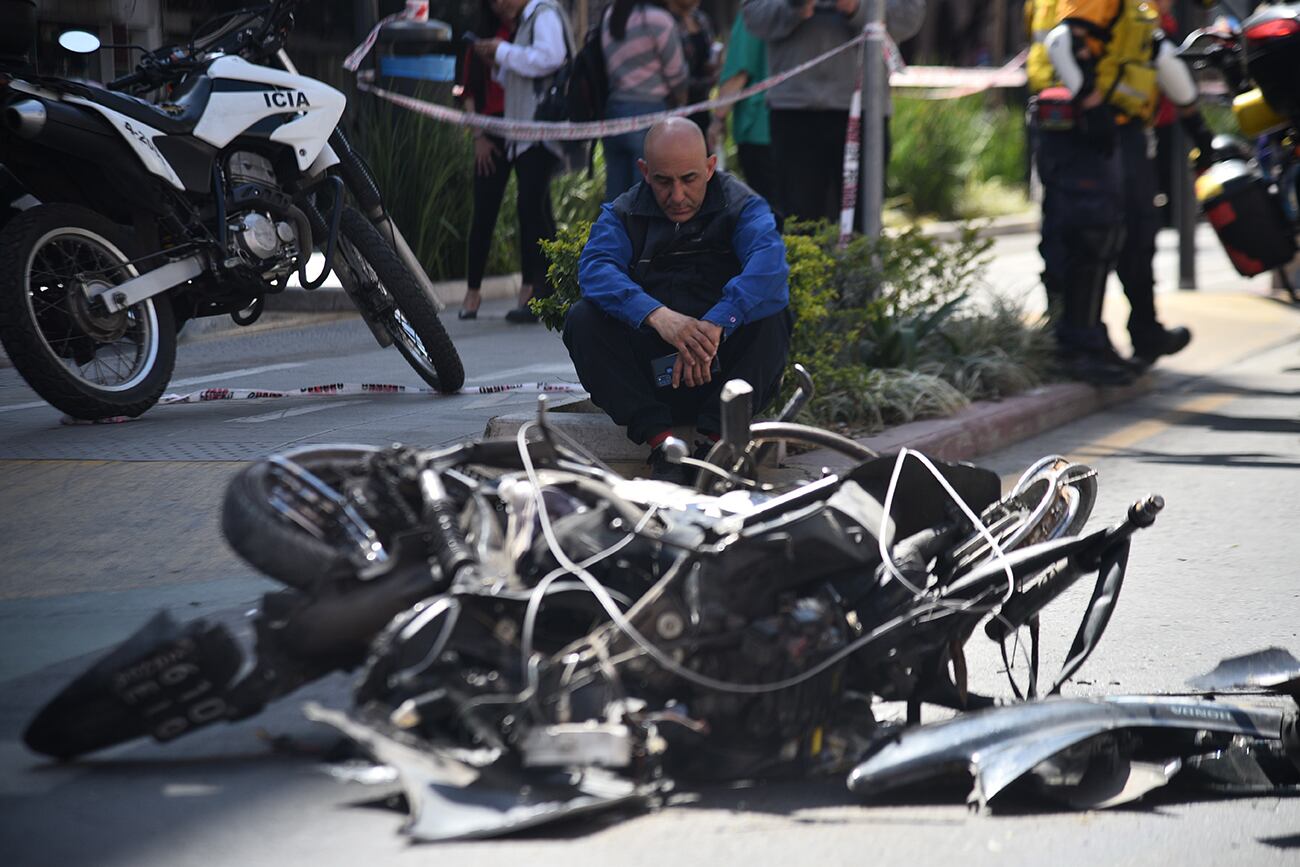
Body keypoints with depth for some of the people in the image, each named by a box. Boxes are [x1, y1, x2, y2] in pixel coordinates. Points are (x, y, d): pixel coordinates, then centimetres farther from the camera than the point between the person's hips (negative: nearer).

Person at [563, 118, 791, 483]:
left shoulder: (742, 206, 1)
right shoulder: (622, 214, 6)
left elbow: (769, 264, -21)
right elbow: (595, 268, -15)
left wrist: (715, 325, -38)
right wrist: (656, 315, -35)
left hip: (719, 369, -2)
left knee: (771, 317, -27)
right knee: (582, 319, -20)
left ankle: (716, 436, -34)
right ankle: (659, 439, -32)